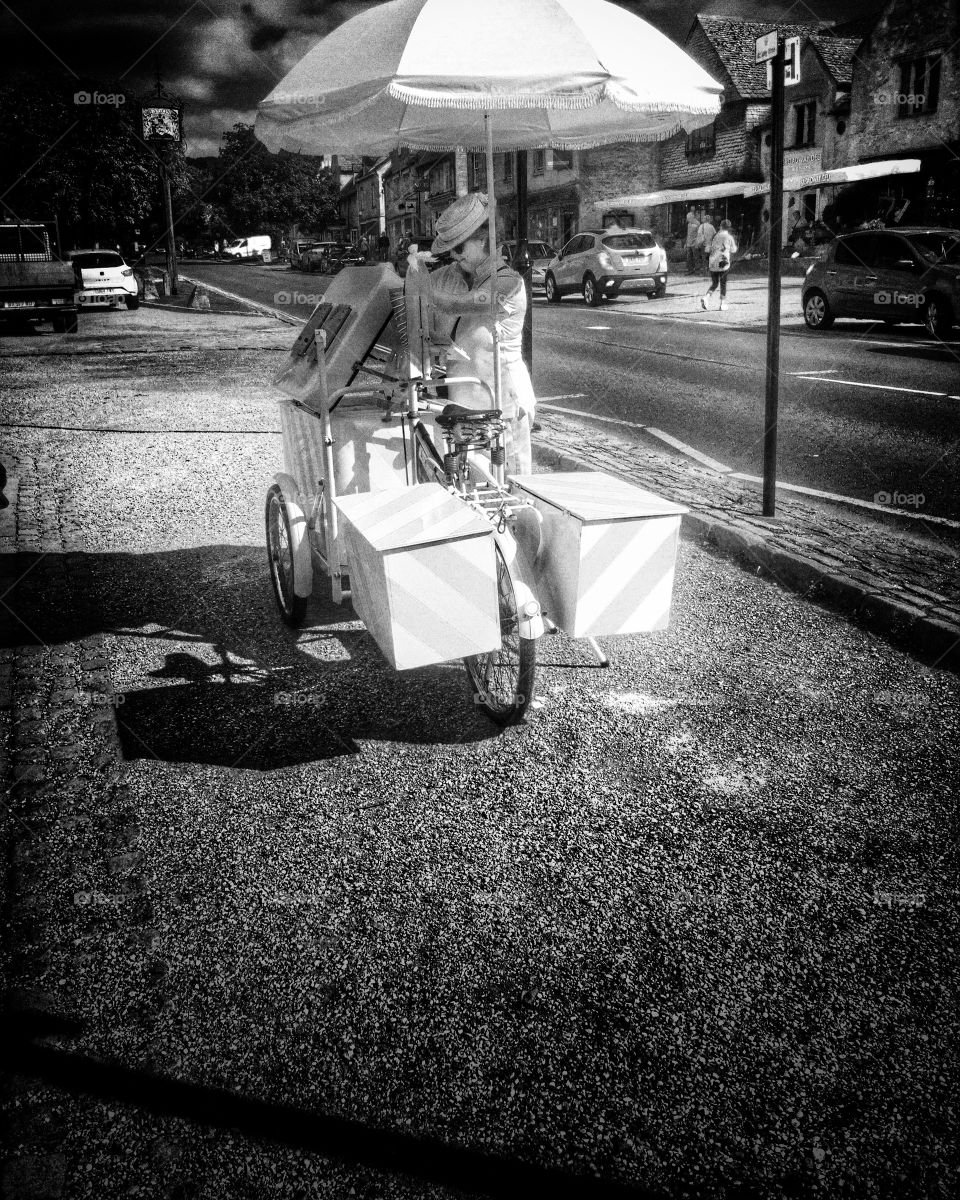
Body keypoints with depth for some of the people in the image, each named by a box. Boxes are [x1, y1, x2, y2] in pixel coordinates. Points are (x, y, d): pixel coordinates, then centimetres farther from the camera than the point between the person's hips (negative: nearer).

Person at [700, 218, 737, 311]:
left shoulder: (715, 236, 8)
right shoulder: (729, 237, 0)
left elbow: (710, 249, 14)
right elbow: (733, 250, 5)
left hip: (712, 264, 3)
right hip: (723, 264, -3)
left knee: (714, 283, 14)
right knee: (723, 284, 10)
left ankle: (705, 296, -10)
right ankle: (723, 303, 10)